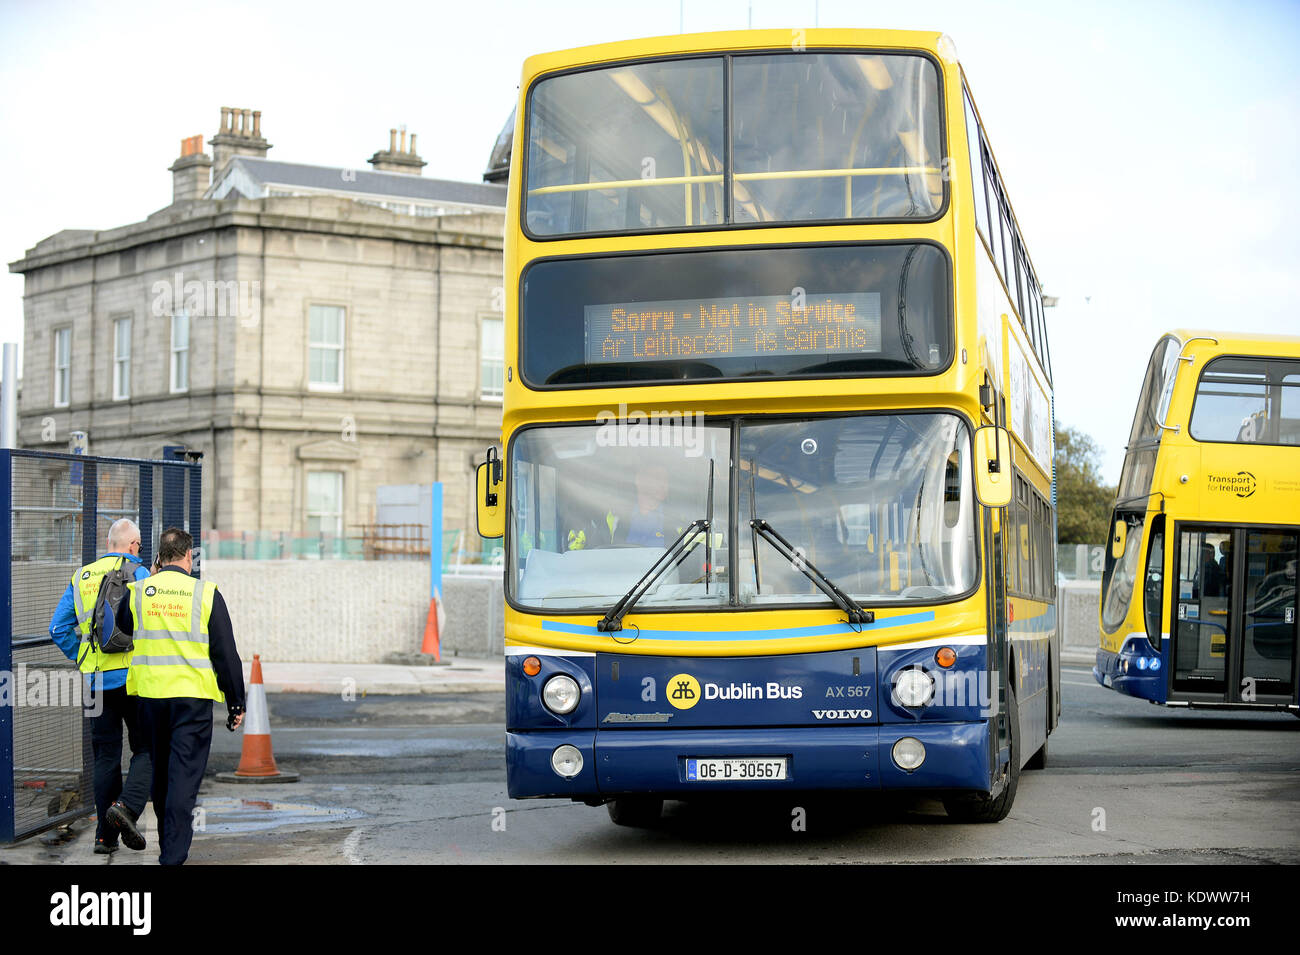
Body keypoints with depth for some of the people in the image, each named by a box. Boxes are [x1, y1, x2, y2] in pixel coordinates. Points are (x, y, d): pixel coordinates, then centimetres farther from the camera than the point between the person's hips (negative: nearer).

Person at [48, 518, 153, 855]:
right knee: (146, 748, 5)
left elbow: (58, 629, 13)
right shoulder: (136, 573, -4)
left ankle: (106, 835, 9)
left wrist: (83, 659, 17)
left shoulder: (80, 577, 13)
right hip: (131, 676, -5)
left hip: (95, 679, 5)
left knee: (105, 756, 10)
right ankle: (127, 806, -18)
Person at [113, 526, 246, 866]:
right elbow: (226, 654, -3)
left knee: (160, 774, 18)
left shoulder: (137, 593, 1)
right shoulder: (206, 594, -5)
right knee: (184, 775, -3)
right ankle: (173, 856, -11)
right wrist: (236, 703, 5)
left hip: (149, 693, 3)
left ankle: (168, 845, 31)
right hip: (192, 697, -3)